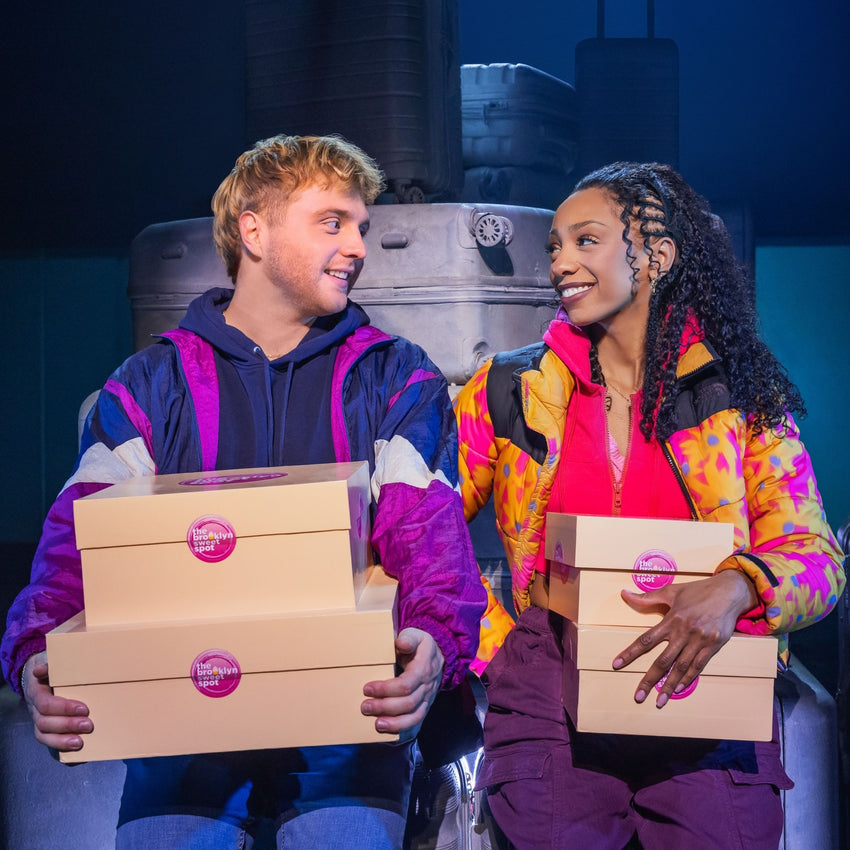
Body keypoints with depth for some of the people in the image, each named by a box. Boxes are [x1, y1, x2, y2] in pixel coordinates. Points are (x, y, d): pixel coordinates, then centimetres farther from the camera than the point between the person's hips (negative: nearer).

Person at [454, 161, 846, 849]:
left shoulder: (743, 397, 6)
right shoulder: (508, 391, 7)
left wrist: (737, 587, -20)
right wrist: (496, 645, -3)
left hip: (702, 692, 0)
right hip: (547, 702, 0)